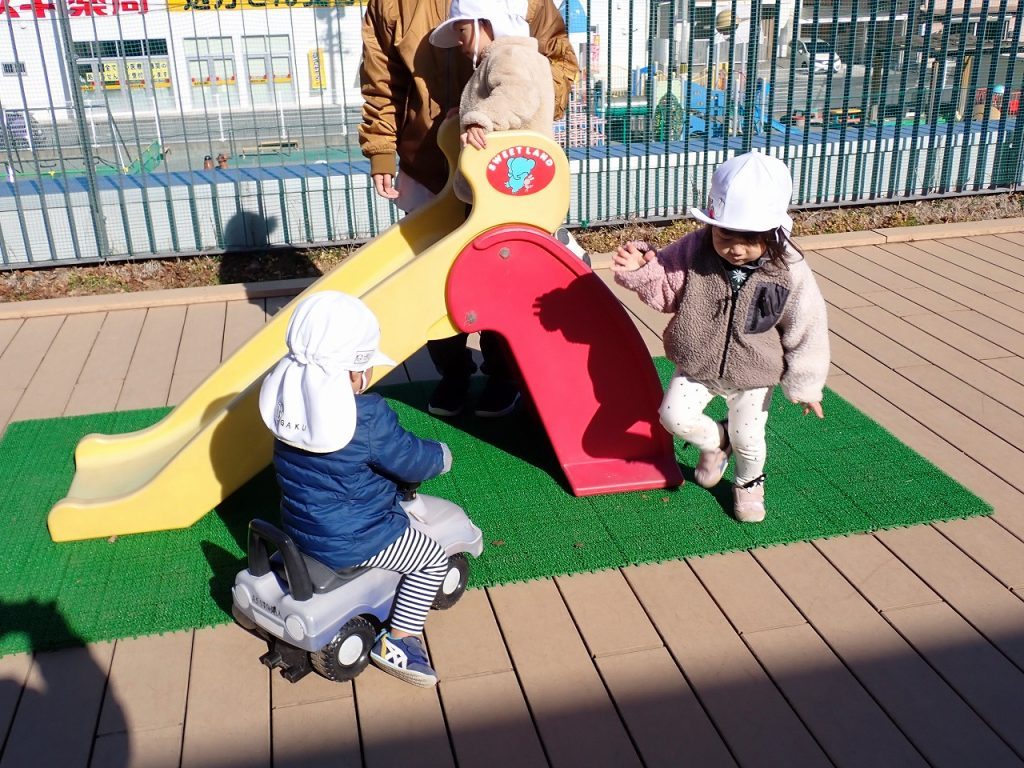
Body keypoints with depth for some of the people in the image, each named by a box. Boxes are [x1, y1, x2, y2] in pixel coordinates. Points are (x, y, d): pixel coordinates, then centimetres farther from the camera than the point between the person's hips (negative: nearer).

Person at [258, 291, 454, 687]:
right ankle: (396, 643, 9)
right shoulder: (367, 417, -28)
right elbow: (412, 461, -16)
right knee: (433, 558, 10)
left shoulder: (288, 396, -6)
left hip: (299, 526, 8)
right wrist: (442, 455, 6)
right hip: (350, 543, -8)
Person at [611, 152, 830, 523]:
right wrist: (639, 271, -24)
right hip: (697, 365, 1)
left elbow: (806, 329, -11)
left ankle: (749, 483, 46)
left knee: (747, 439, 10)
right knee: (675, 416, -12)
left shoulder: (789, 271, -20)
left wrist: (804, 384, -5)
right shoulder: (695, 251, -18)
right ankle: (715, 442, 24)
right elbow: (666, 290, -3)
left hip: (754, 374, -1)